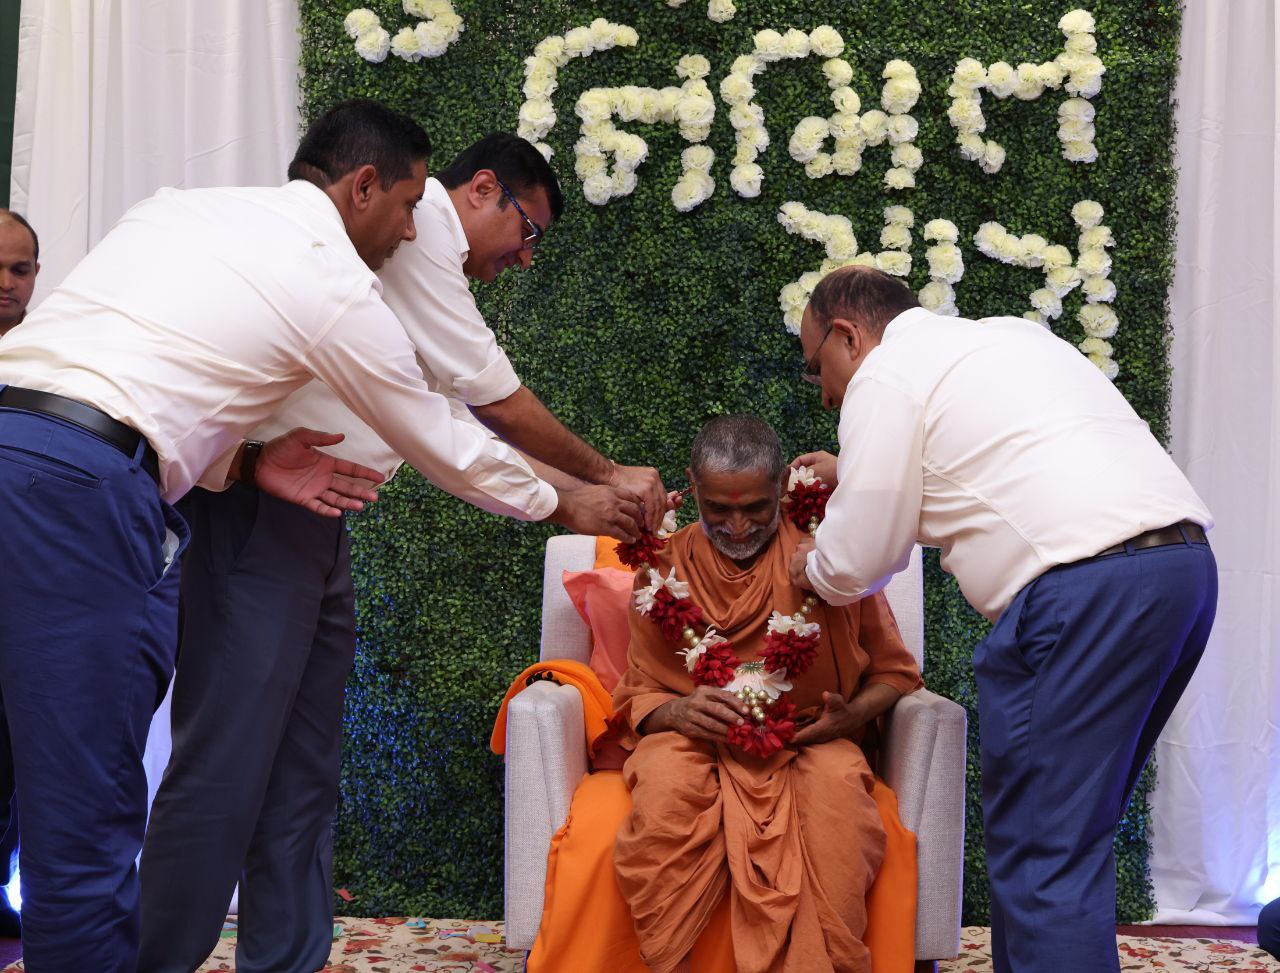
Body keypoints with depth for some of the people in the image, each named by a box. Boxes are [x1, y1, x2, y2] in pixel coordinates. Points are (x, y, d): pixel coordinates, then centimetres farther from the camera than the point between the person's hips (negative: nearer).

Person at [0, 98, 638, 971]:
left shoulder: (181, 208, 24)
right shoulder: (338, 287, 5)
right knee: (84, 818, -3)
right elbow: (441, 442, 18)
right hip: (79, 484, -8)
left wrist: (244, 458, 20)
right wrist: (563, 505, 33)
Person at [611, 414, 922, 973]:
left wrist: (851, 716, -11)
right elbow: (638, 695, 12)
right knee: (664, 782, -35)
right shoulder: (666, 565, 9)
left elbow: (894, 672, 12)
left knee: (837, 781, -36)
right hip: (696, 739, 1)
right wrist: (678, 711, -13)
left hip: (807, 739, -1)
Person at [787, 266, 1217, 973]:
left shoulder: (885, 377, 3)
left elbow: (858, 563, 2)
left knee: (1040, 851, -6)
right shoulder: (1008, 337, 29)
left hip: (1085, 586, -9)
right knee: (1072, 829, 17)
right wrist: (853, 471, 47)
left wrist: (810, 567, 24)